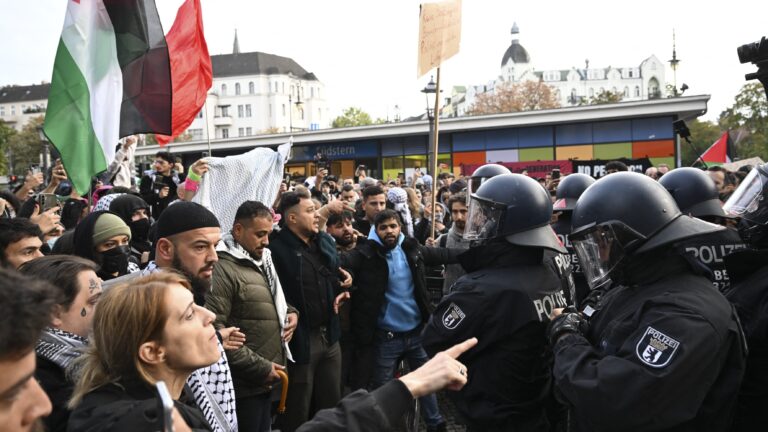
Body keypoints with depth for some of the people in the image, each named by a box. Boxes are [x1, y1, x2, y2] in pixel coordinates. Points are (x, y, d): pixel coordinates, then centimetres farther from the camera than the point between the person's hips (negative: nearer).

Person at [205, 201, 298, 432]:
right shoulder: (223, 269, -17)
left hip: (267, 380, 9)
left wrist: (290, 312, 5)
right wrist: (259, 368, -19)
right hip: (245, 382, -9)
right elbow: (214, 331, -23)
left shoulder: (261, 261, 12)